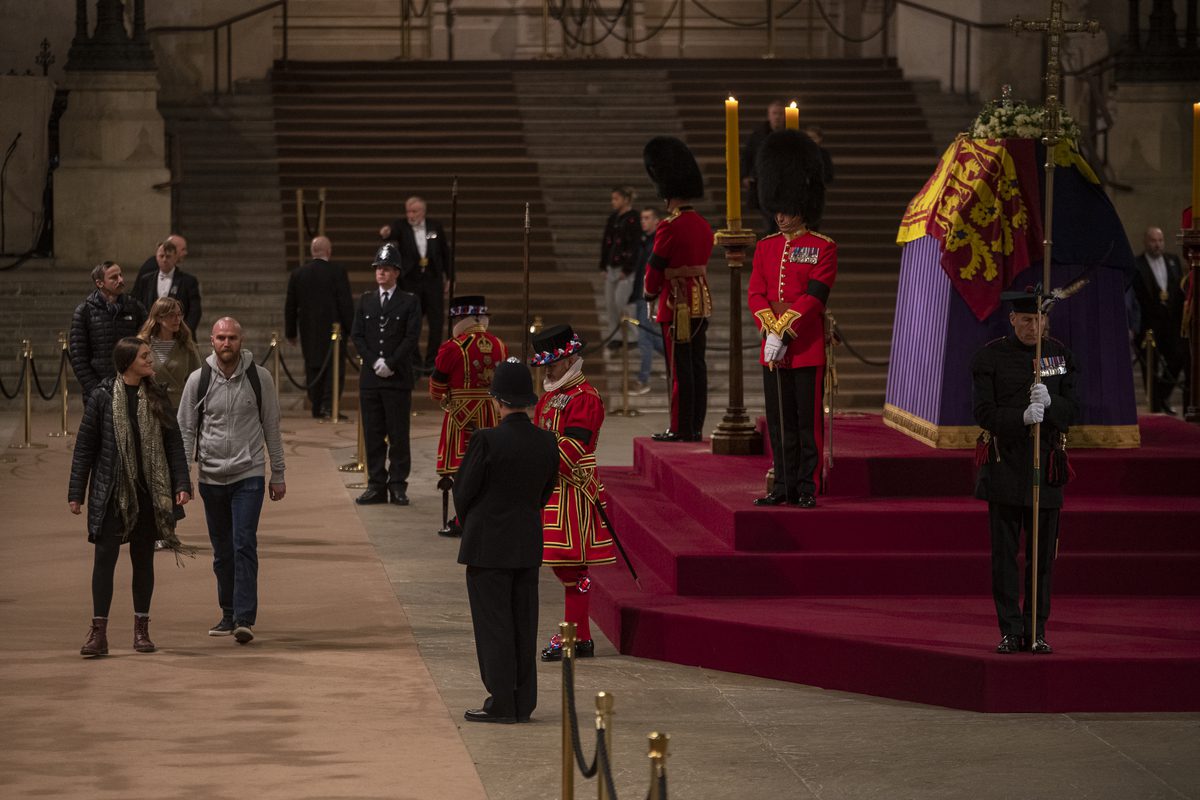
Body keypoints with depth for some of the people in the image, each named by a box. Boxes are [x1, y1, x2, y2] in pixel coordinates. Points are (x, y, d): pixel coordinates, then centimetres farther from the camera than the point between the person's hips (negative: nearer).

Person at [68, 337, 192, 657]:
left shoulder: (156, 399, 6)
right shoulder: (102, 396, -4)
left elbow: (173, 444, 7)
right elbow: (84, 446, -1)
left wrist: (182, 485, -4)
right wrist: (76, 493, -2)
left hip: (148, 492, 3)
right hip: (111, 492, -3)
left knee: (143, 559, 8)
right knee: (104, 557, -6)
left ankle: (141, 629, 16)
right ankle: (98, 631, -4)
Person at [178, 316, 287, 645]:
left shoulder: (259, 378, -1)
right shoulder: (198, 380, 0)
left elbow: (272, 428, 6)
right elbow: (185, 430, 5)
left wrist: (278, 474, 6)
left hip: (248, 474, -2)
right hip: (211, 477, 2)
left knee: (244, 545, -13)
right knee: (222, 551, 9)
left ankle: (245, 619, -17)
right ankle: (229, 614, 20)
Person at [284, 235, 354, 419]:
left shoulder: (298, 274, 4)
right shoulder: (337, 271, -8)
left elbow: (290, 306, 9)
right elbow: (346, 303, -10)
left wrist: (290, 332, 17)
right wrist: (351, 328, -3)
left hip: (309, 332, 4)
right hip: (333, 328, -4)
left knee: (313, 369, 10)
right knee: (335, 368, 1)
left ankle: (317, 409, 12)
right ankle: (329, 405, -12)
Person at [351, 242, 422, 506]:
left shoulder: (409, 302, 2)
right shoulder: (365, 301, 13)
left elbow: (412, 337, -5)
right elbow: (357, 335, 7)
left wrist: (390, 363, -12)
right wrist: (374, 362, -6)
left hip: (398, 378, -3)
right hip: (370, 377, 3)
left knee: (398, 434, -1)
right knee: (373, 434, 3)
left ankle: (398, 485, 3)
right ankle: (376, 485, 7)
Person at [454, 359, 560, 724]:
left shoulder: (487, 440, -18)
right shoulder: (547, 441, -2)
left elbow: (463, 490, -9)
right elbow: (546, 491, 8)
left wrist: (468, 525, 11)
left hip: (488, 545, -5)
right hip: (529, 545, 6)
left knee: (492, 624, 0)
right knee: (523, 624, 11)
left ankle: (501, 703, 0)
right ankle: (522, 703, 15)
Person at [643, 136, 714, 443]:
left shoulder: (669, 228, -16)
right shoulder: (703, 225, 8)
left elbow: (655, 267, -9)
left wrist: (650, 292, 8)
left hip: (677, 305, -8)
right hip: (702, 301, 8)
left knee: (680, 368, -4)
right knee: (697, 365, 9)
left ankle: (680, 428, -1)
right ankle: (695, 426, 13)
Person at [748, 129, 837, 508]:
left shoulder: (823, 248, -4)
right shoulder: (766, 247, 11)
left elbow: (814, 296, -13)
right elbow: (756, 293, 3)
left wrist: (784, 334, -17)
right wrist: (770, 332, -12)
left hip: (807, 345, -5)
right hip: (773, 346, 5)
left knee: (808, 420, -1)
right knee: (779, 421, 7)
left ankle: (808, 487, 3)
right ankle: (784, 485, 13)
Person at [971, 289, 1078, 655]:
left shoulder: (1060, 354, 6)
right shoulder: (991, 357, -2)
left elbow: (1072, 409, 3)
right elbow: (983, 412, -8)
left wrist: (1050, 402, -19)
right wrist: (1022, 417, -24)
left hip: (1046, 462, 2)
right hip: (1004, 463, -2)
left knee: (1043, 552, 4)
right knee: (1004, 552, -1)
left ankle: (1037, 631, 11)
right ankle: (1010, 631, 4)